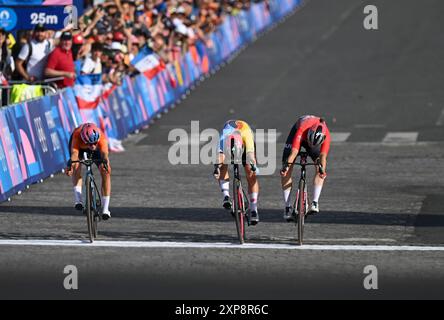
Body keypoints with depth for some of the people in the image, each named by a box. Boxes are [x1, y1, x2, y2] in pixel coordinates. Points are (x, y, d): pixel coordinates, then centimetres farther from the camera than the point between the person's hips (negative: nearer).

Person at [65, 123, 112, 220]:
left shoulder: (102, 138, -41)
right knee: (76, 166, -30)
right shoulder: (77, 135, -43)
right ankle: (78, 199, -31)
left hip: (97, 150, 0)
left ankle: (105, 208, -9)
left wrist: (105, 162, -78)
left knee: (106, 171, -17)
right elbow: (74, 153, -54)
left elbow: (104, 153, -56)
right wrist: (70, 163, -75)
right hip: (80, 146, 0)